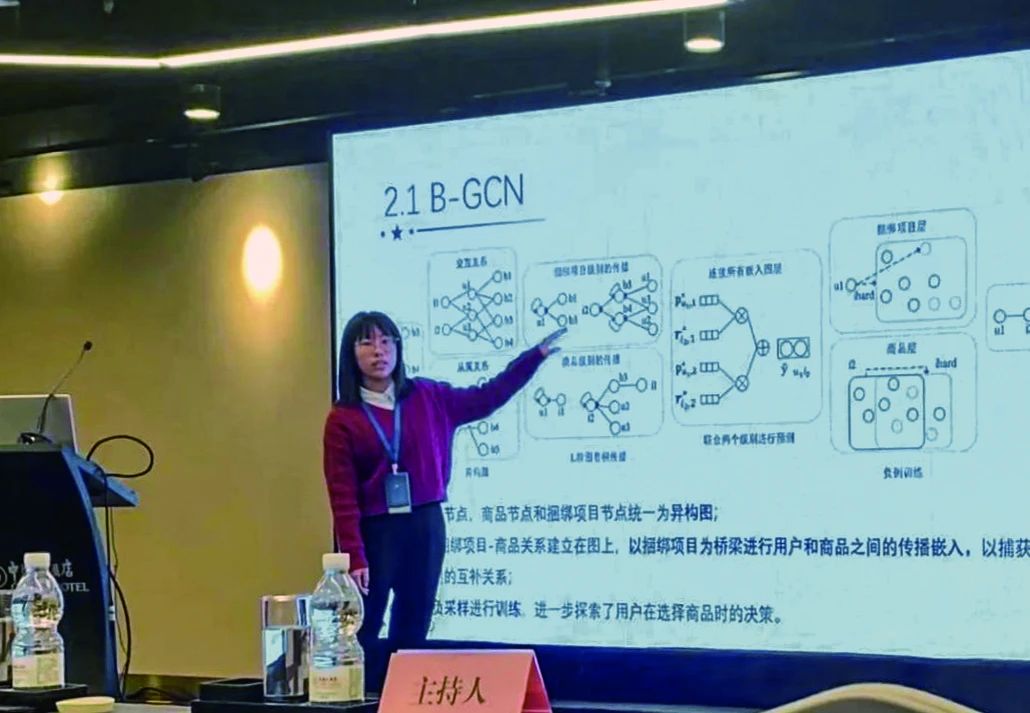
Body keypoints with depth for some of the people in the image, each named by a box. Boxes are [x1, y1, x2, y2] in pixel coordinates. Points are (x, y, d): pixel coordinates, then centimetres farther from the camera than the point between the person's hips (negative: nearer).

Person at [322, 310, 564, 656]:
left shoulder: (427, 397, 6)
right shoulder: (342, 418, -6)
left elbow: (485, 398, 17)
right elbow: (343, 496, -8)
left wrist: (535, 355, 14)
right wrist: (354, 557, -15)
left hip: (425, 526, 4)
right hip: (375, 531, -4)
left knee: (413, 631, 11)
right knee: (361, 634, -2)